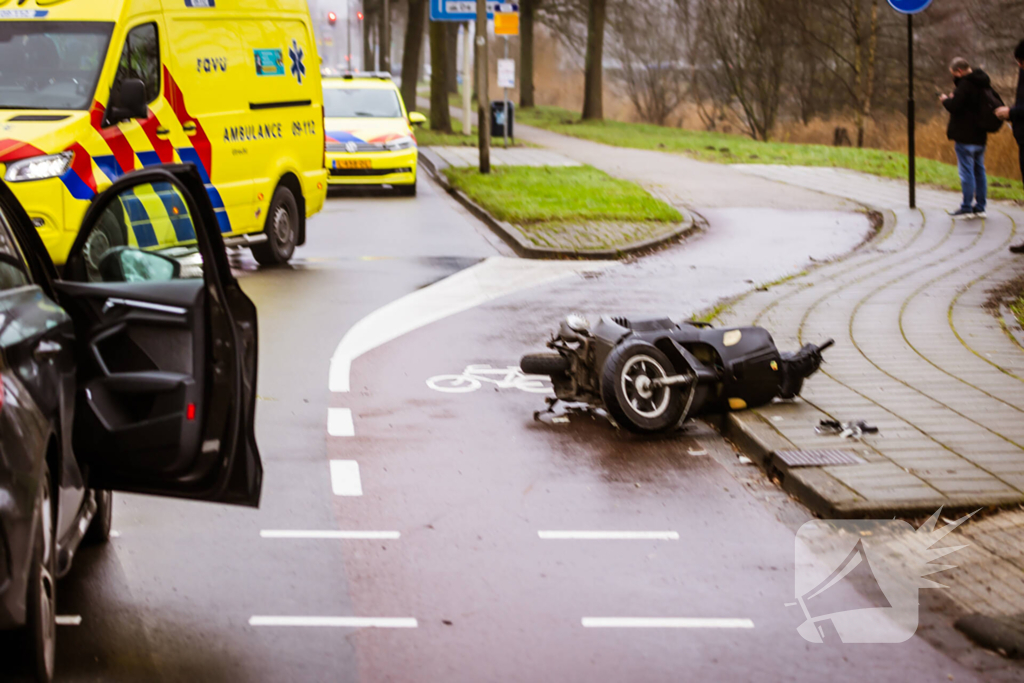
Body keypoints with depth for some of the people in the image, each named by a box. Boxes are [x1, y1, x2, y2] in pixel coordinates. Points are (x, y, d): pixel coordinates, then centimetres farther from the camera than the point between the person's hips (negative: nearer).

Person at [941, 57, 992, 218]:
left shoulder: (965, 84, -17)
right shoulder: (982, 83, 12)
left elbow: (953, 107, -23)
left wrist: (945, 99, -2)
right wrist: (953, 98, 9)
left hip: (965, 137, -9)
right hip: (980, 137, 9)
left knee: (966, 172, -4)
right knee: (979, 171, 12)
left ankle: (966, 208, -1)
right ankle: (980, 207, 15)